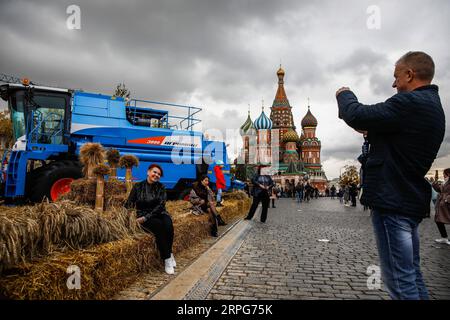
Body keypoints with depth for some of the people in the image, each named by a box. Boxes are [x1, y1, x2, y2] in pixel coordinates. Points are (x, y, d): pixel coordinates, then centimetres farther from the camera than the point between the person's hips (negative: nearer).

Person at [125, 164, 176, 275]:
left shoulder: (160, 187, 4)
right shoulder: (138, 186, 2)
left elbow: (161, 205, -6)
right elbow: (128, 205, 1)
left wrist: (146, 217, -18)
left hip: (159, 213, 2)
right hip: (143, 215, -2)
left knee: (168, 226, -31)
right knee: (159, 226, -32)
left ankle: (169, 254, -9)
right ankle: (167, 258, -19)